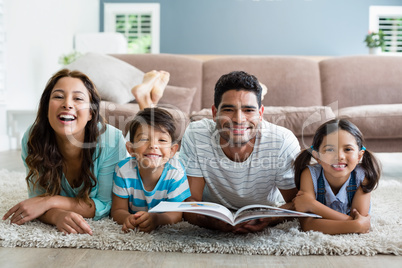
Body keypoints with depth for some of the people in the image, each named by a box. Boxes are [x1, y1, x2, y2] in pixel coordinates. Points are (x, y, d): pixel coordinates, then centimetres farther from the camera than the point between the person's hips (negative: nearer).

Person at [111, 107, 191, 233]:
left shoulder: (176, 172, -20)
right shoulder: (124, 170, -17)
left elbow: (176, 214, -21)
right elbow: (118, 210, -11)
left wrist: (157, 218, -44)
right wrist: (128, 218, -37)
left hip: (166, 231, 1)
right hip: (134, 228, 0)